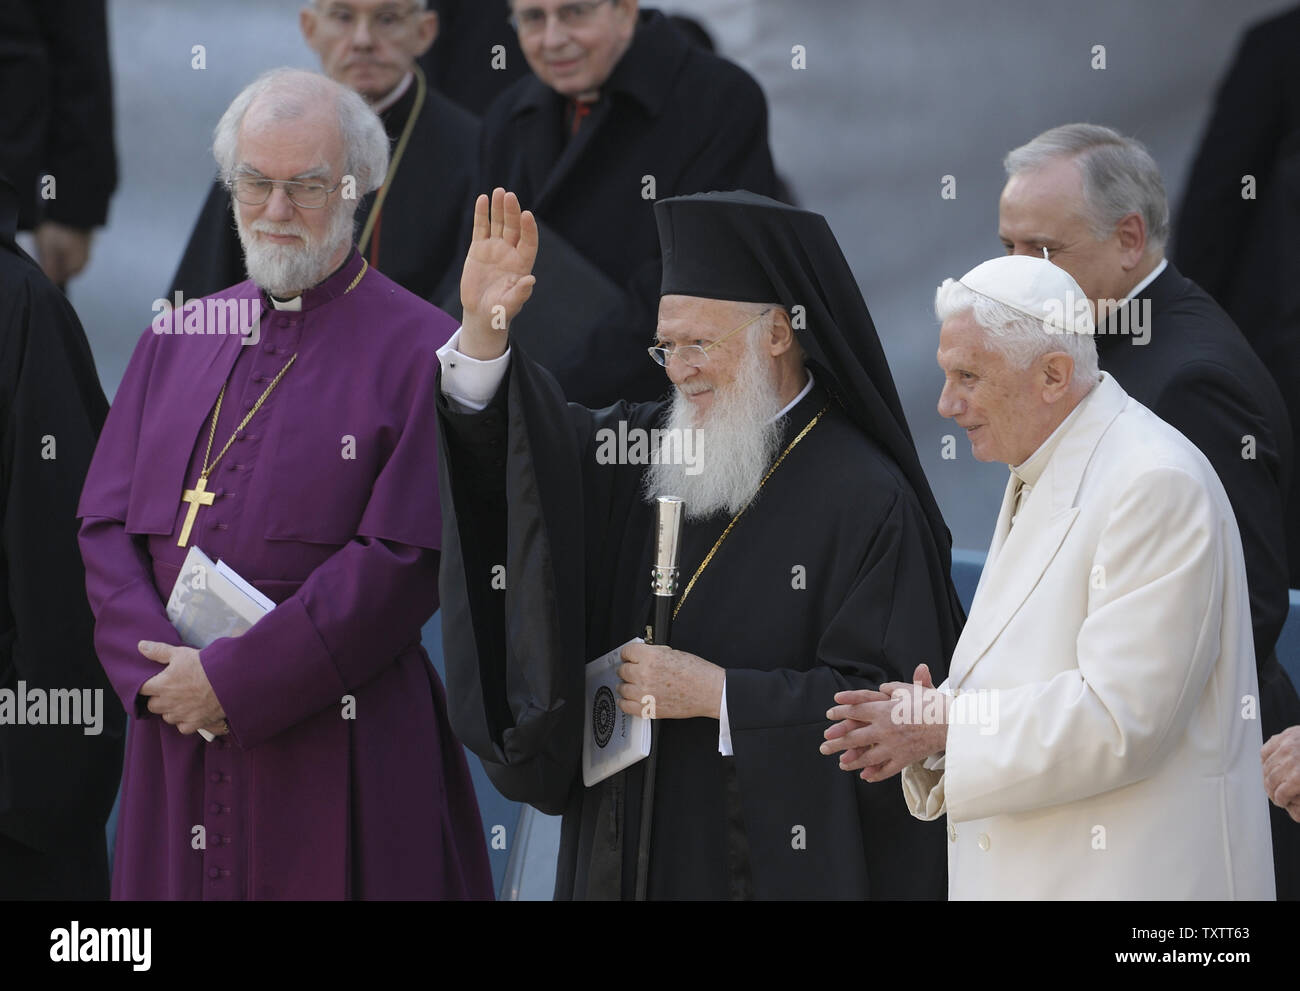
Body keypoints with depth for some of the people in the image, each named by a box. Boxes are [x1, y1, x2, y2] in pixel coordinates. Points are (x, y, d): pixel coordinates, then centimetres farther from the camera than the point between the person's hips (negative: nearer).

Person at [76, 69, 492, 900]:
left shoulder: (419, 353, -5)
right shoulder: (176, 341, 13)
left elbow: (405, 560, -12)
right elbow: (108, 526, 9)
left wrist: (234, 680, -14)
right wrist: (158, 668, -9)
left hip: (341, 752, -5)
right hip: (177, 743, 5)